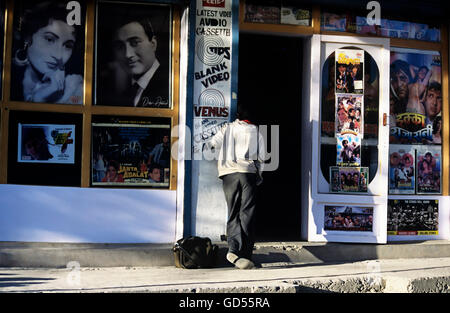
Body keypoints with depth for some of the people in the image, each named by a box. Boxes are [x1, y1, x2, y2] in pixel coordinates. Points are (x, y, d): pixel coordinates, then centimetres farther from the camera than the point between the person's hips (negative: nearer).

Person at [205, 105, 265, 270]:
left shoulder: (227, 128, 14)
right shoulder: (256, 132, 16)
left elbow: (210, 145, 8)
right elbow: (260, 159, 13)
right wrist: (258, 176, 23)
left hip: (228, 172, 1)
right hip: (248, 172, -1)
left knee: (233, 214, 3)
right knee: (247, 213, -2)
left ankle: (234, 248, -18)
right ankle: (244, 254, -10)